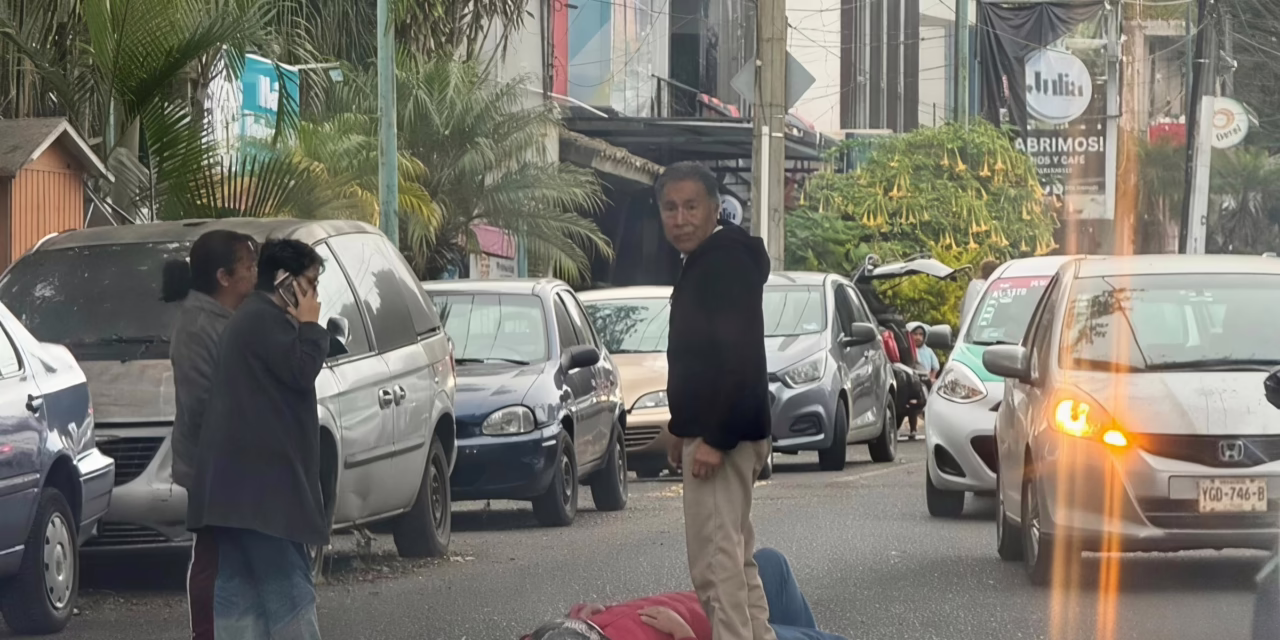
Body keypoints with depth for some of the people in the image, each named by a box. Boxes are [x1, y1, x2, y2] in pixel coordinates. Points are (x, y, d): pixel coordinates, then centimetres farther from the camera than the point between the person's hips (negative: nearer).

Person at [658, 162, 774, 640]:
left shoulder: (725, 262, -16)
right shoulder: (703, 265, 16)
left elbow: (741, 357, -24)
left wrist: (715, 438, -26)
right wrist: (686, 430, 21)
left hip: (723, 435, -11)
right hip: (710, 431, 11)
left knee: (715, 562, -12)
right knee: (735, 556, 16)